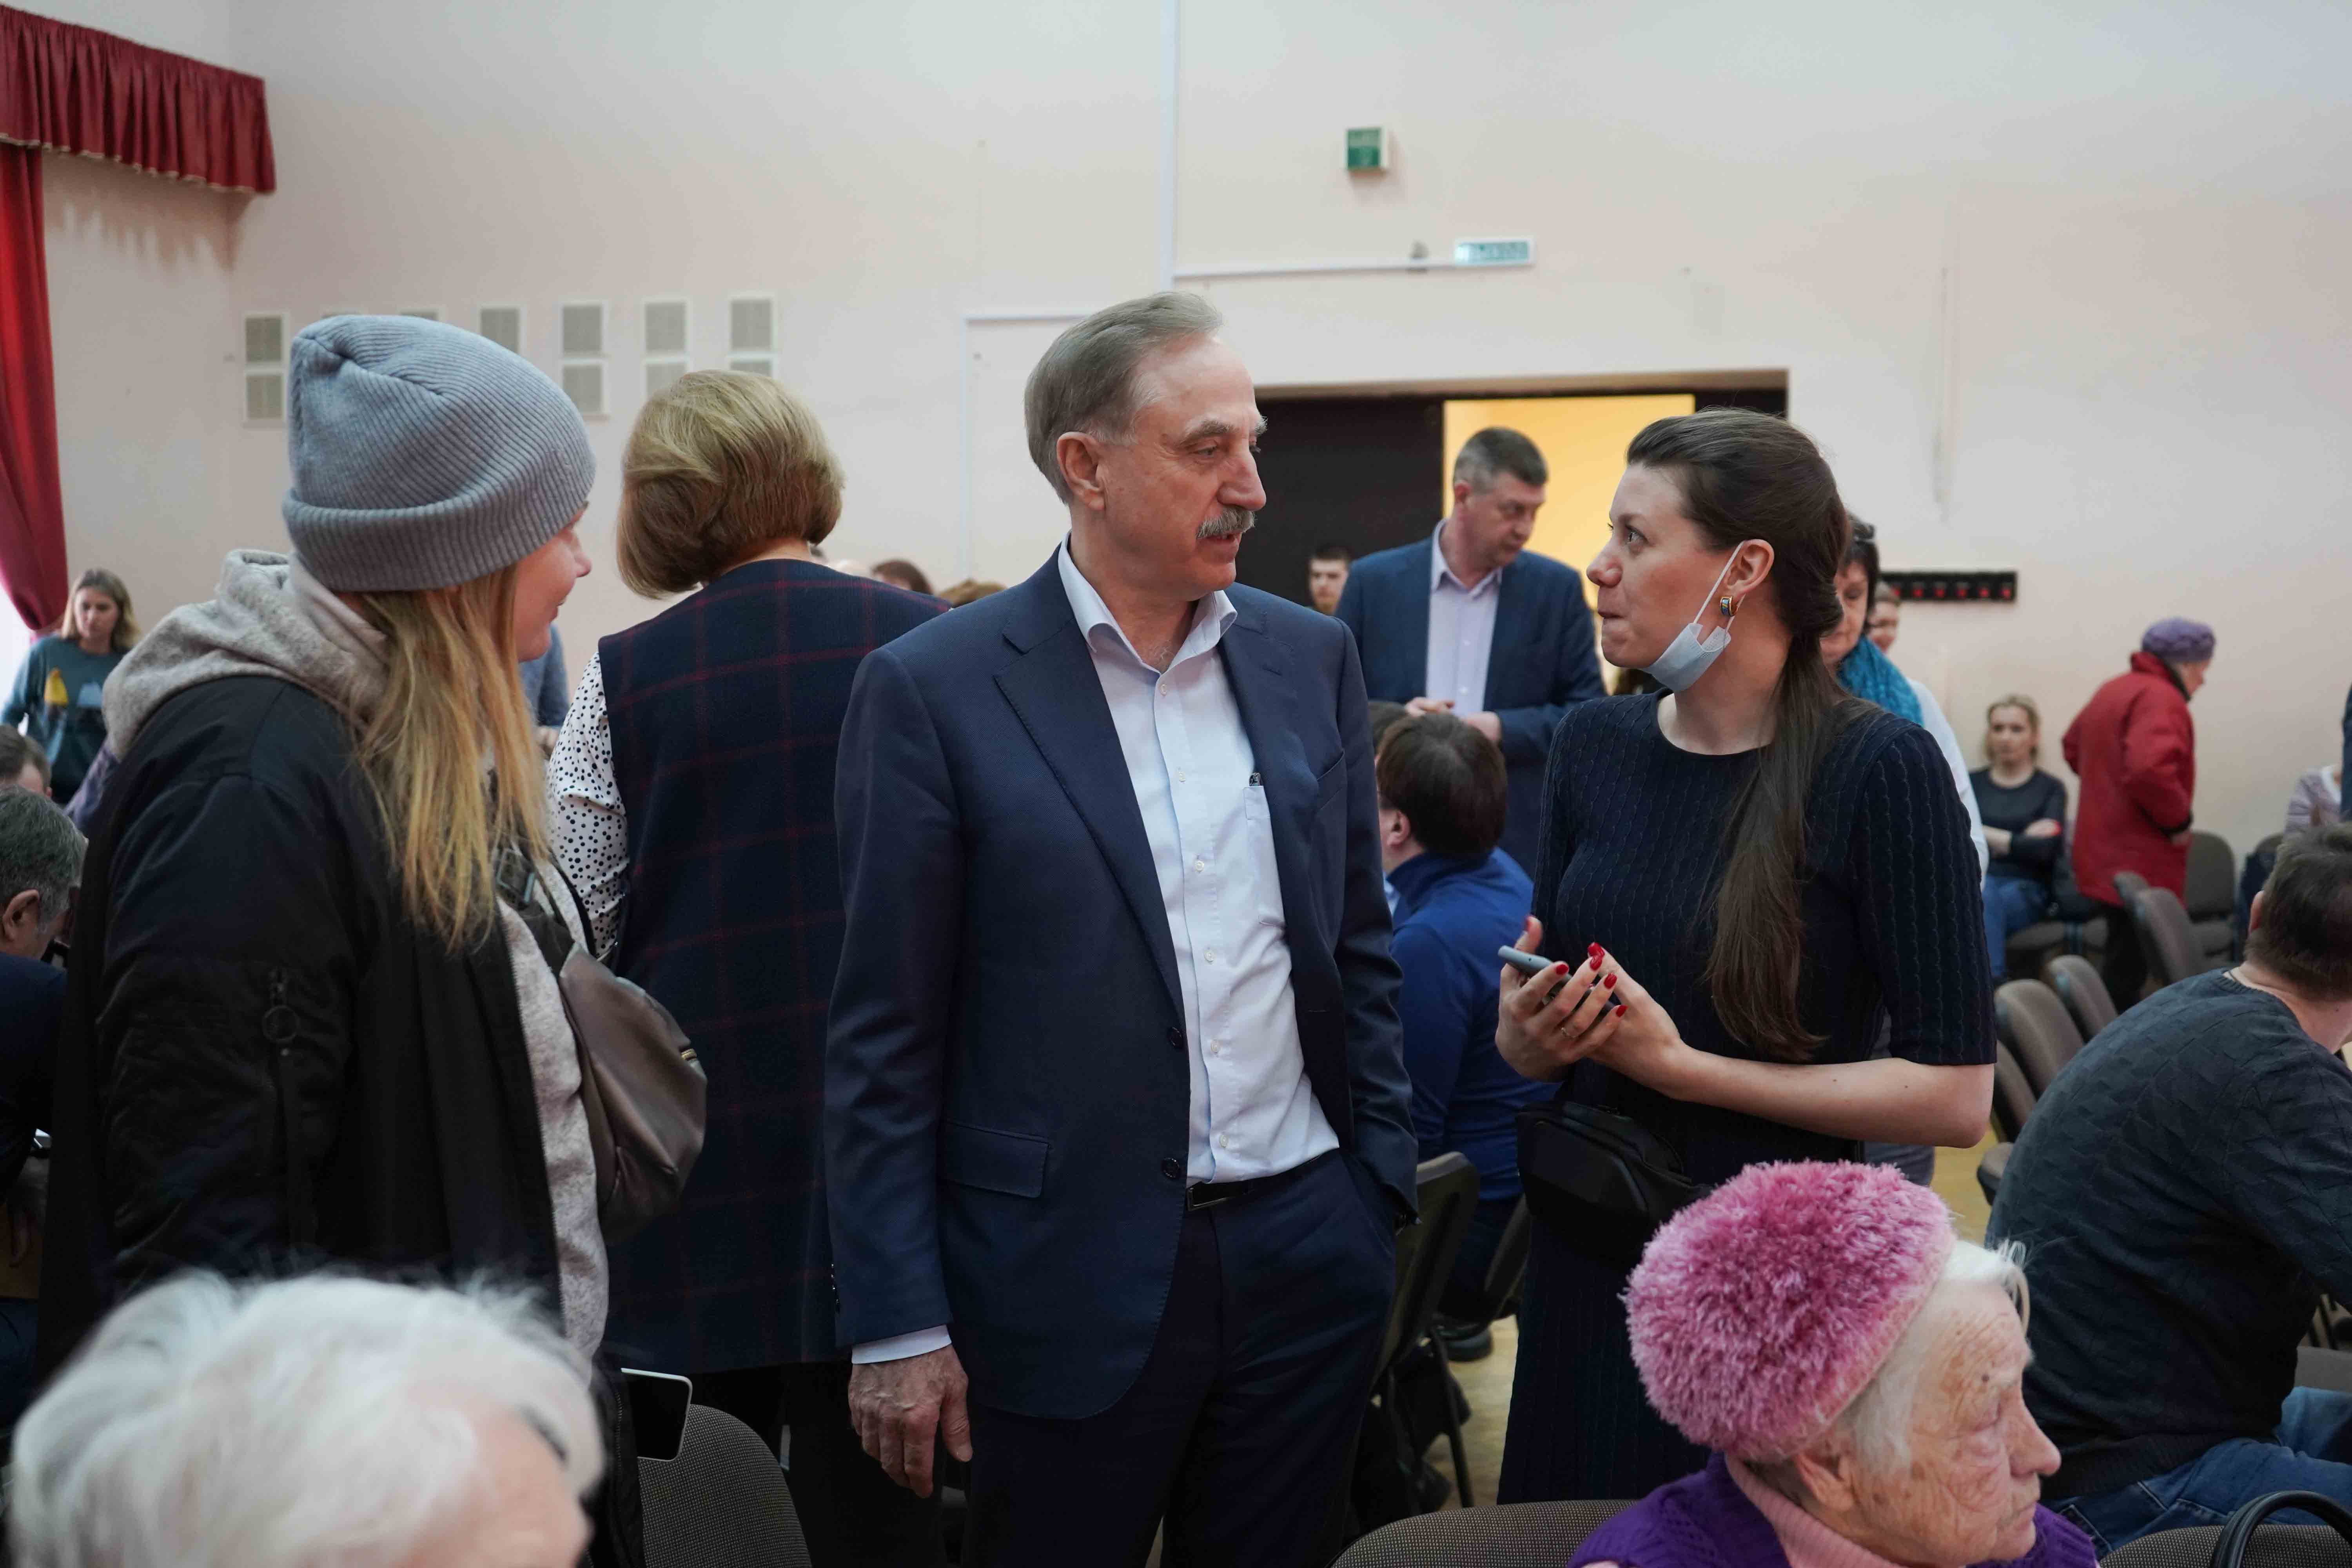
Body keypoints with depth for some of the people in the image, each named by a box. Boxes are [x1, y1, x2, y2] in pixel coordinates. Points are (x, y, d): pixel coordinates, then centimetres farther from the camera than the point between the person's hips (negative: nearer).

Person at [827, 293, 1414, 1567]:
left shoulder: (1311, 659, 5)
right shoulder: (932, 688, -8)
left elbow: (1357, 948, 12)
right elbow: (885, 1037, -7)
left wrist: (1384, 1200, 9)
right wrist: (898, 1322, -7)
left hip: (1307, 1257, 4)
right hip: (1069, 1281, -3)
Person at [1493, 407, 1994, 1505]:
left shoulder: (1881, 769, -15)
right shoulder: (1594, 744, 1)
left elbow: (1955, 1095, -17)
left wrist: (1682, 1065, -20)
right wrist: (1531, 1032, -13)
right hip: (1586, 1259, 5)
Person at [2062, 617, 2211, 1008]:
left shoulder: (2113, 690, 15)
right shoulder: (2160, 698, -17)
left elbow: (2075, 747, 29)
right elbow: (2150, 769, -32)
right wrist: (2179, 819, -17)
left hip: (2105, 854, 10)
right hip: (2139, 862, -10)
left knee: (2123, 963, 18)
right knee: (2127, 971, -7)